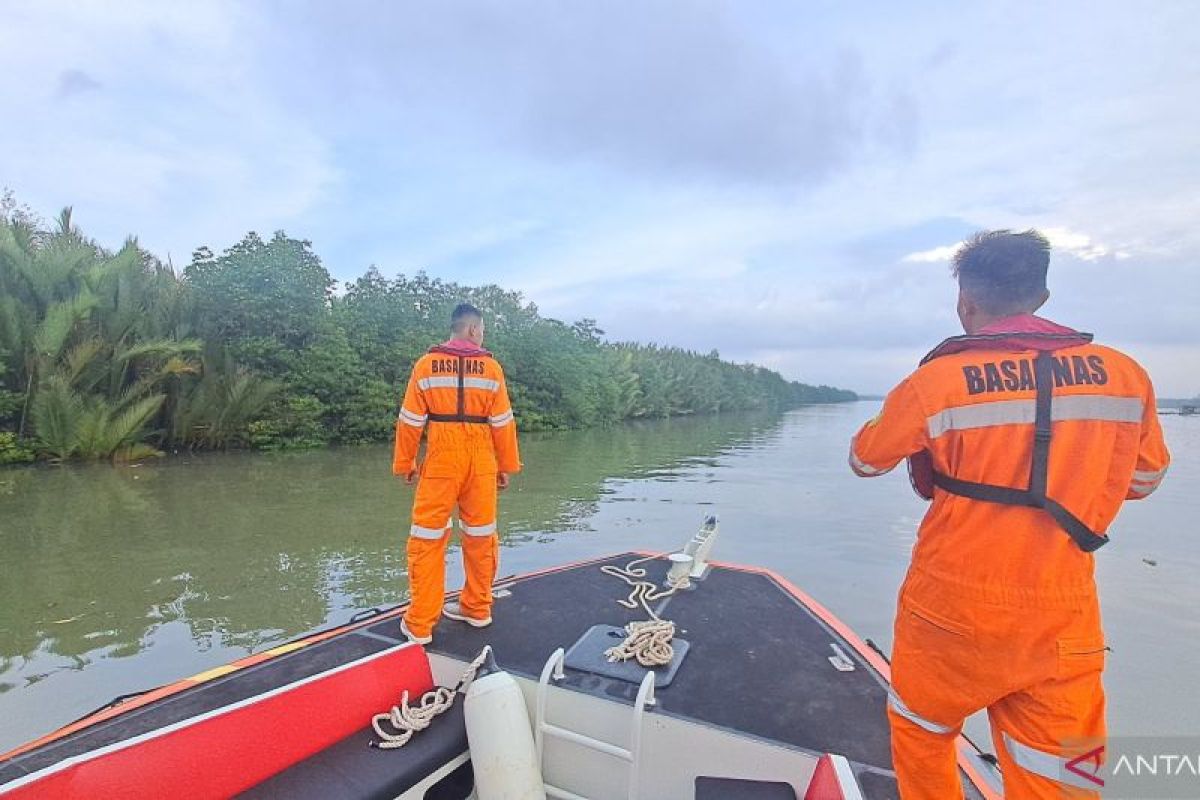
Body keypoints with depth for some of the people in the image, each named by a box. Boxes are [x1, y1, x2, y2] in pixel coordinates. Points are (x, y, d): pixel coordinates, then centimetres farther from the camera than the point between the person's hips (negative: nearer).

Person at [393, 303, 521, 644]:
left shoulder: (427, 364, 0)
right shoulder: (491, 367, 0)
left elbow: (411, 420, 1)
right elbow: (503, 422, 1)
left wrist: (405, 464, 11)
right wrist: (506, 466, 10)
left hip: (441, 461, -1)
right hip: (481, 460, 1)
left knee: (427, 539, 8)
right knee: (481, 536, 15)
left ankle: (420, 624, 13)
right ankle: (476, 608, 30)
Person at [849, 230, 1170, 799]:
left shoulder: (936, 380, -14)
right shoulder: (1124, 374, -1)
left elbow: (865, 461, 0)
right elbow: (1142, 480, 14)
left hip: (952, 610, -3)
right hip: (1062, 623, 3)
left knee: (920, 737, 22)